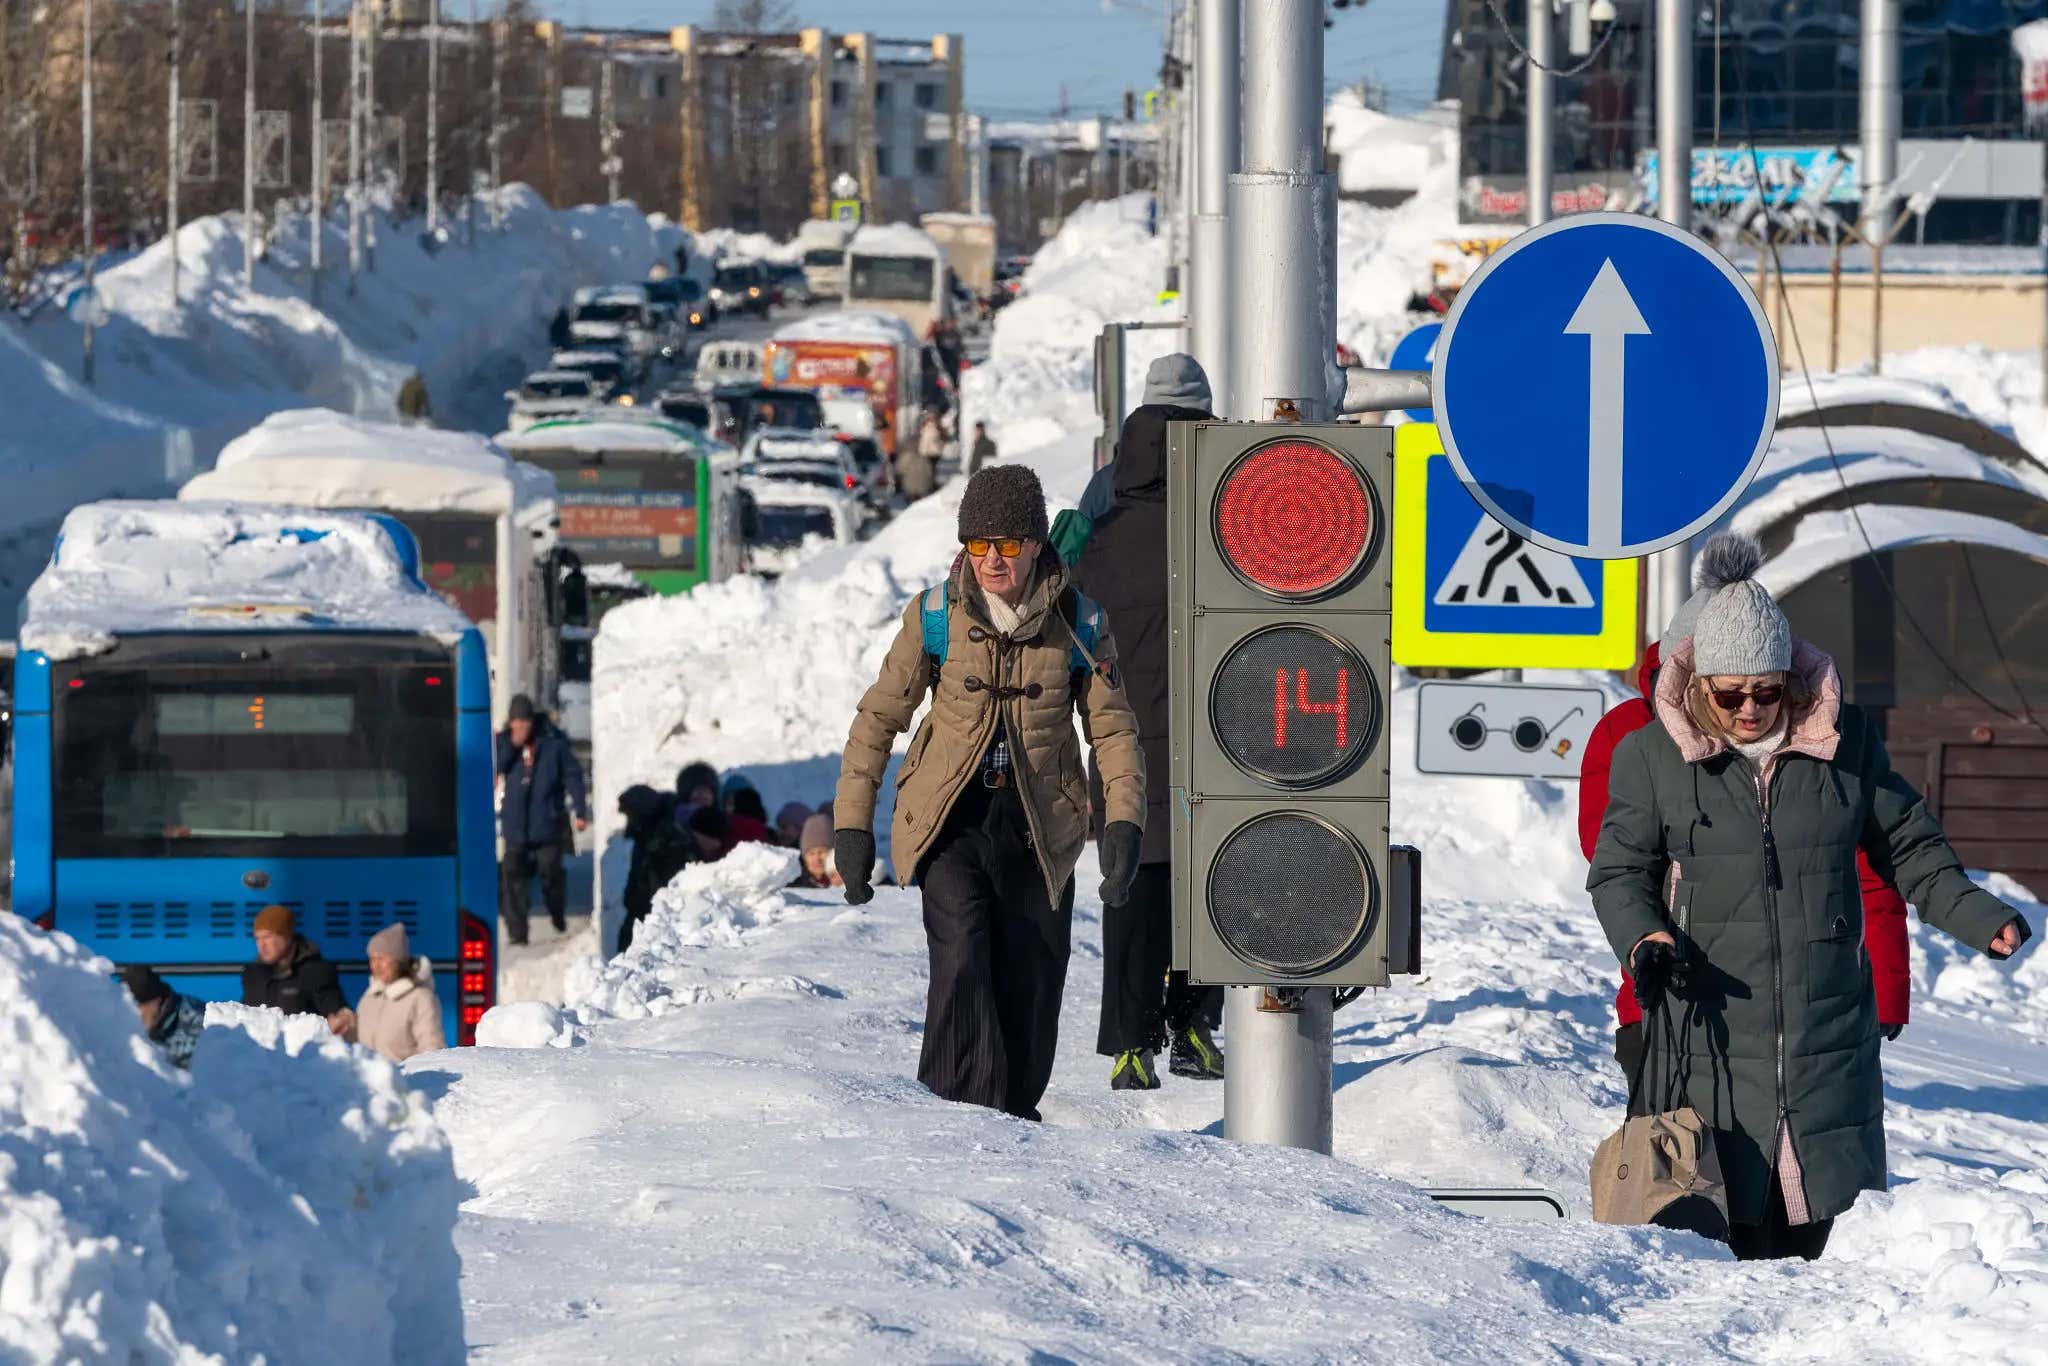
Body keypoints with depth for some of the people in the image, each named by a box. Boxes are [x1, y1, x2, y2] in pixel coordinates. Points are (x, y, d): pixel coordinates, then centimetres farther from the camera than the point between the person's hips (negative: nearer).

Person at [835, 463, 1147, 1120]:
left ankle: (1015, 1119, 24)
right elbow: (878, 719, 4)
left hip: (1038, 829, 2)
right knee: (961, 955, -22)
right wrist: (852, 826, -1)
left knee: (1030, 981, 5)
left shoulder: (1079, 622, -2)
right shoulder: (935, 615, -4)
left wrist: (1124, 822, -10)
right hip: (950, 820, -2)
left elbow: (1113, 728, 4)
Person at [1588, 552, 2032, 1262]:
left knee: (1816, 1237, 3)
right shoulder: (1650, 757, 2)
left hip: (1828, 1032, 2)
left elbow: (1911, 851, 14)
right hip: (1708, 1036, -2)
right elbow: (1620, 870, 7)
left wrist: (1978, 918, 1)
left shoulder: (1846, 741, 6)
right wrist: (1643, 938, -13)